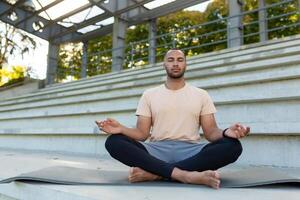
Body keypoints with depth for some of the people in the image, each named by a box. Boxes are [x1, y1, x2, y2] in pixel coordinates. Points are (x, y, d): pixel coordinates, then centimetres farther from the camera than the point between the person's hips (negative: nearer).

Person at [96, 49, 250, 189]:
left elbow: (211, 132, 5)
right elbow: (142, 133, 5)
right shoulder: (149, 95, 12)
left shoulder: (201, 95, 13)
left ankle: (153, 173, -32)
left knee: (232, 146, -29)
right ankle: (186, 175, -37)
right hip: (156, 151, 0)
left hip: (191, 151, 1)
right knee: (114, 142, -27)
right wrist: (121, 129, -17)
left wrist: (226, 133, -20)